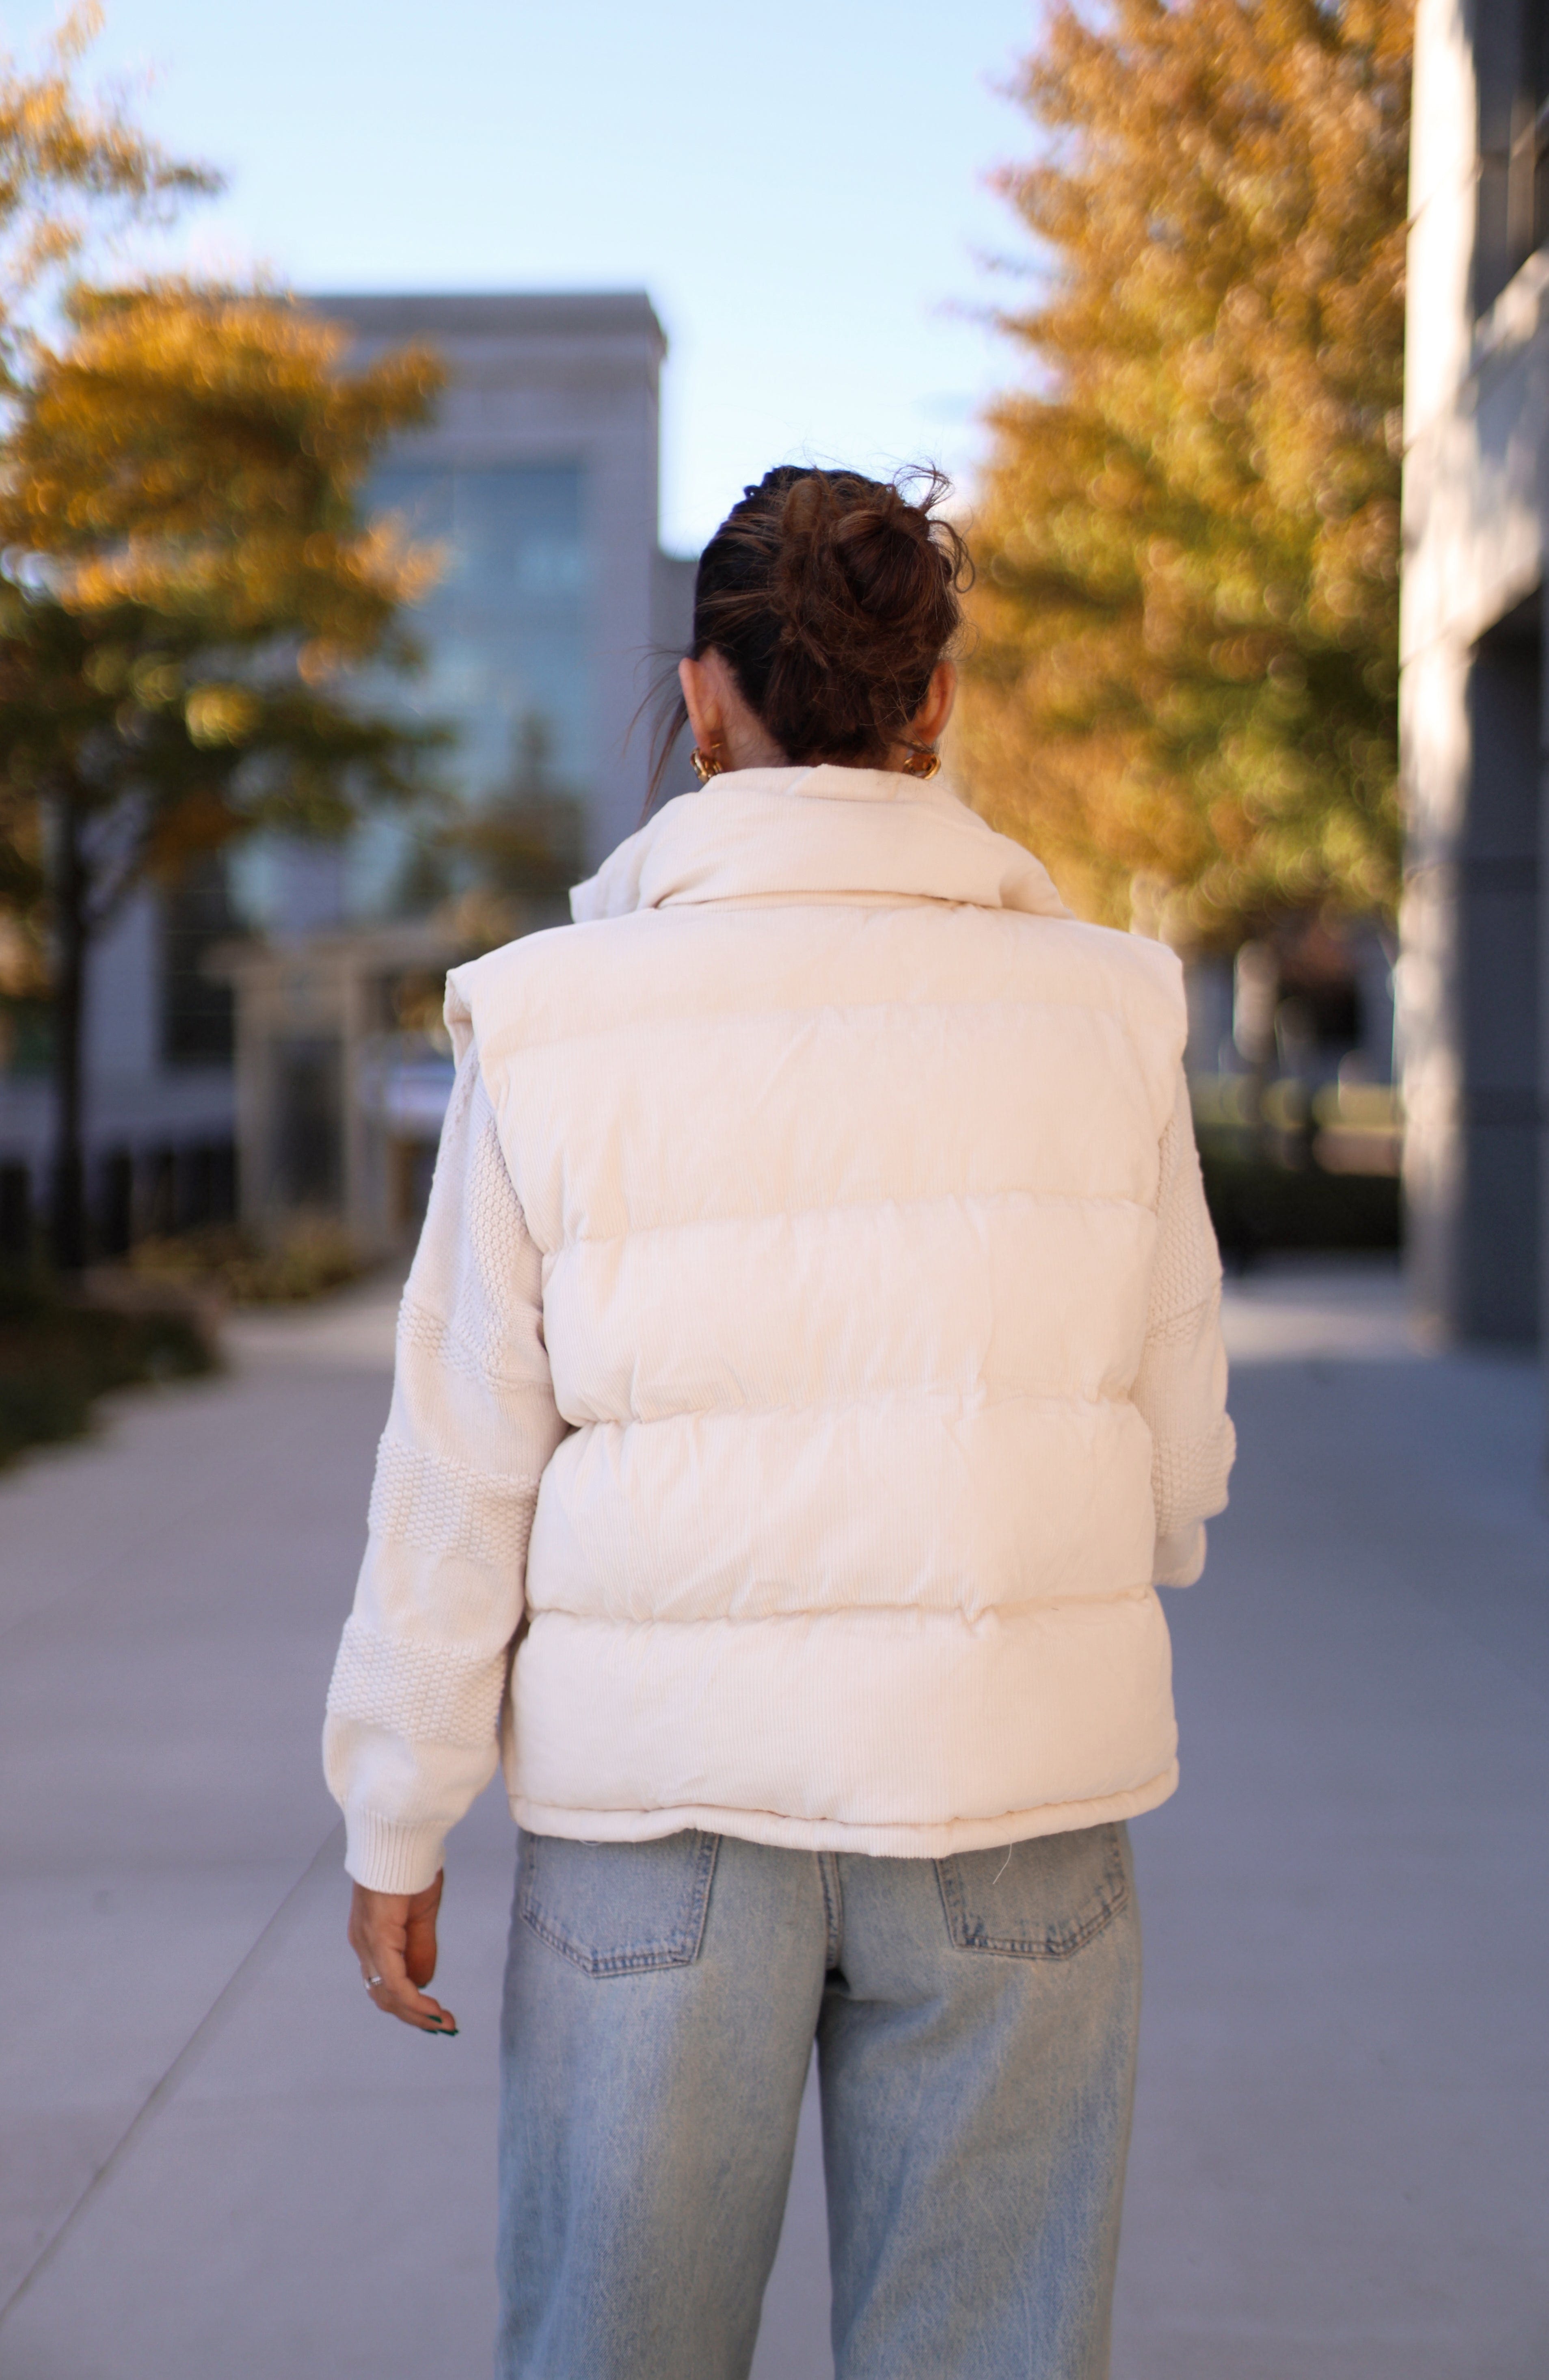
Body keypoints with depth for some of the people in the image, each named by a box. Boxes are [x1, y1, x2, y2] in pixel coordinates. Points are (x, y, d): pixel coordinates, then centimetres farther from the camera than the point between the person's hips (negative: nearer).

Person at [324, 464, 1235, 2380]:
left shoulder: (554, 1020, -8)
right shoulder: (1102, 1013, -3)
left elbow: (461, 1480, -5)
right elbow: (1172, 1469, 4)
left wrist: (394, 1832, 6)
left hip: (663, 1810, -1)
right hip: (1005, 1813, 1)